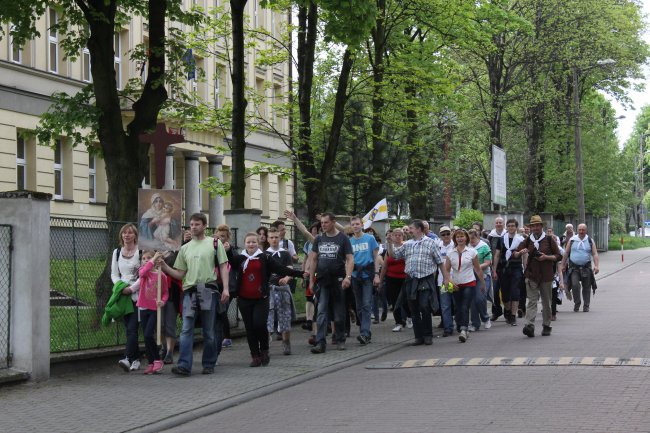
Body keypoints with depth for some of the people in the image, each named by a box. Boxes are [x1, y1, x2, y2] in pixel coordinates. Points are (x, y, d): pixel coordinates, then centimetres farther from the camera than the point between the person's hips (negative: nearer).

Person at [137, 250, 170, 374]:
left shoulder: (161, 275, -3)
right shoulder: (143, 271, 3)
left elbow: (165, 292, 1)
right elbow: (143, 272, -23)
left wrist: (162, 301, -18)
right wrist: (153, 260, -26)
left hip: (155, 309, -4)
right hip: (143, 308, 4)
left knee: (148, 335, -15)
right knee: (146, 336, 7)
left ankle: (157, 360, -1)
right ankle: (151, 363, 15)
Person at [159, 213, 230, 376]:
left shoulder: (214, 243, 7)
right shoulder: (185, 248, 16)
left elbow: (223, 267, 3)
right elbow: (180, 274, 13)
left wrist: (225, 288, -7)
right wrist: (164, 266, -2)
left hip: (208, 290, -2)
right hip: (189, 291, 2)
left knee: (208, 331, 5)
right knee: (186, 330, -8)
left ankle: (209, 365, 15)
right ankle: (184, 365, -13)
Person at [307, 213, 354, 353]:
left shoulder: (343, 239, -1)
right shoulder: (319, 239, 9)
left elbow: (350, 259, -5)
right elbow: (313, 259, 12)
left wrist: (348, 276, -19)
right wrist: (311, 279, 6)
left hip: (338, 280, -2)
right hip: (322, 281, 2)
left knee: (339, 313, 6)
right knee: (321, 312, -4)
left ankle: (340, 340, 19)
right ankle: (320, 343, -8)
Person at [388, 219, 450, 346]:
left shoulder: (430, 243, 3)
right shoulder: (407, 245, 14)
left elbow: (440, 262, 3)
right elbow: (393, 255, 16)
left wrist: (447, 278, -1)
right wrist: (389, 243, 3)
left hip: (426, 280, -4)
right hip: (411, 281, 4)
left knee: (424, 307, -12)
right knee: (414, 310, 6)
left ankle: (428, 335, 2)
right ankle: (419, 336, 14)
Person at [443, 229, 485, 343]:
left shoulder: (472, 252, 0)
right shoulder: (451, 253, 6)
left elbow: (478, 269, 5)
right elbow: (447, 270, 5)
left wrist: (483, 283, 10)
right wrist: (449, 281, -12)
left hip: (469, 283, -3)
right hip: (456, 285, 3)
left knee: (465, 308, -16)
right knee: (458, 309, 7)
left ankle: (463, 330, -25)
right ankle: (462, 331, 18)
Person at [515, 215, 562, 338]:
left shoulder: (549, 240, 3)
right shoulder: (527, 240, 9)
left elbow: (558, 256, 3)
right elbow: (515, 255, 10)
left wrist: (546, 257, -13)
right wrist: (520, 252, -12)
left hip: (546, 275, 0)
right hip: (531, 275, 0)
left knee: (546, 302, 8)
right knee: (532, 301, -10)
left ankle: (546, 326, 20)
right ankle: (529, 326, -22)